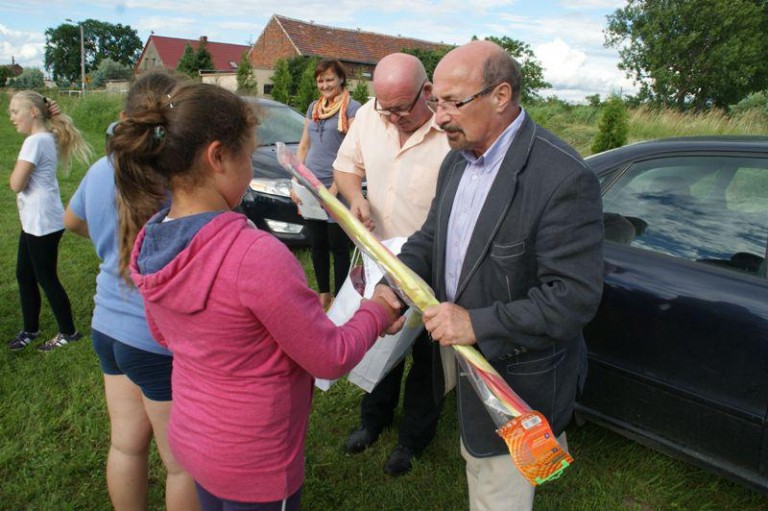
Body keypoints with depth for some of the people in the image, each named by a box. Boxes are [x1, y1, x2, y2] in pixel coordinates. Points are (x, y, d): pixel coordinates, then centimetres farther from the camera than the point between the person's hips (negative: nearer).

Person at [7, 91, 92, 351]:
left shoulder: (35, 141, -19)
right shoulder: (47, 137, 10)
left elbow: (16, 183, -20)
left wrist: (19, 165, -1)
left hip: (42, 223, -10)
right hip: (34, 221, 10)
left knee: (46, 279, 3)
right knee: (24, 276, 17)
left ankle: (68, 332, 17)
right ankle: (31, 329, 31)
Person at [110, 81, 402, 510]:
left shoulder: (148, 245, -9)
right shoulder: (254, 255, -34)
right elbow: (332, 360, -23)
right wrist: (377, 312, -4)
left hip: (189, 436, 7)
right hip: (253, 464, -6)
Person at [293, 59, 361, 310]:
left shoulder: (351, 108, -4)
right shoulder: (314, 107, 15)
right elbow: (303, 147, 18)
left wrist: (335, 188, -17)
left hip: (336, 188, -6)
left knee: (338, 246, 1)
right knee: (316, 244, 11)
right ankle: (323, 293, 25)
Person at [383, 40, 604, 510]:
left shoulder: (565, 179, -26)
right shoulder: (458, 159, 1)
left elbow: (575, 296, -27)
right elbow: (430, 238, 8)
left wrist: (478, 324, -30)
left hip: (518, 377, -7)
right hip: (465, 353, 7)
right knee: (477, 458, 29)